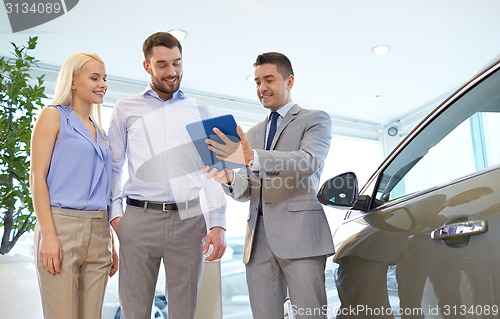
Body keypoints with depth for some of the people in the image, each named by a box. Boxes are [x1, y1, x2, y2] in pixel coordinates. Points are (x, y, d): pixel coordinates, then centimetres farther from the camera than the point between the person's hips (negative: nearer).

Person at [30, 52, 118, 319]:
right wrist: (48, 235, -16)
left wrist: (110, 242, 15)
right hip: (62, 227, -6)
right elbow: (37, 178, -6)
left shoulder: (98, 130, 18)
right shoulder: (53, 116, 2)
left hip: (98, 234, 6)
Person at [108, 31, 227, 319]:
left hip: (189, 219, 1)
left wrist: (218, 224, -1)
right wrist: (115, 214, -1)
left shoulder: (199, 111, 12)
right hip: (140, 218, -1)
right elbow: (113, 167, 11)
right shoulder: (126, 109, 10)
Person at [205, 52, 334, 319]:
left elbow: (310, 161, -13)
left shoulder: (315, 120, 9)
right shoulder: (252, 134, 24)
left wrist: (252, 157, -26)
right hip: (258, 237, 5)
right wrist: (229, 178, -2)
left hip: (299, 233, -4)